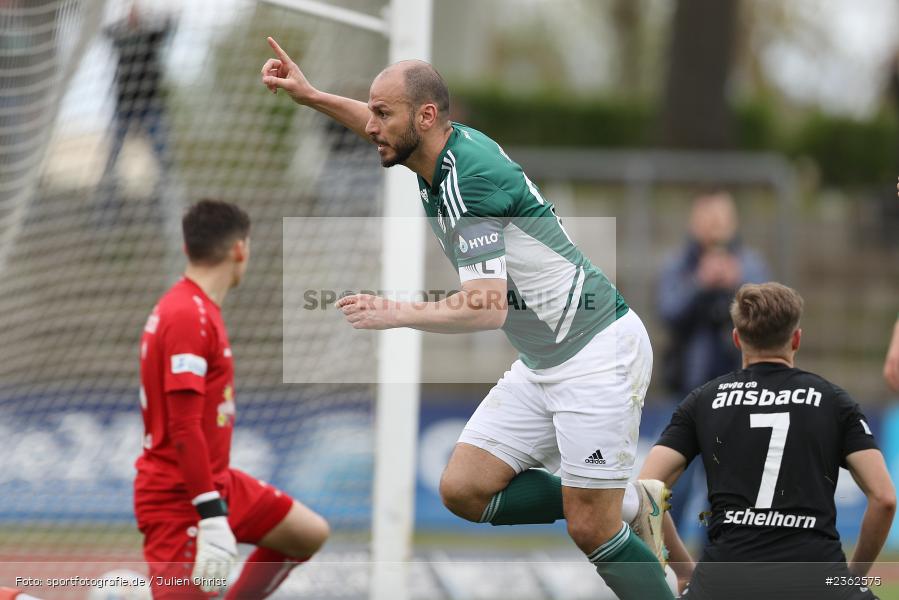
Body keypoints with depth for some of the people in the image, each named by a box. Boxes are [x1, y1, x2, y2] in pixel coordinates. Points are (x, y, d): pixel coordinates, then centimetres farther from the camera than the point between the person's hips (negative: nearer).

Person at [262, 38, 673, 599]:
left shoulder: (468, 179, -23)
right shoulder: (444, 148, 4)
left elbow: (488, 307, -31)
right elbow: (382, 131, 29)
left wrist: (398, 314, -36)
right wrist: (310, 95, 22)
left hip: (598, 352, -10)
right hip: (543, 362, 10)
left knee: (591, 532, -12)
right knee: (464, 490, 2)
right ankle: (633, 502, 13)